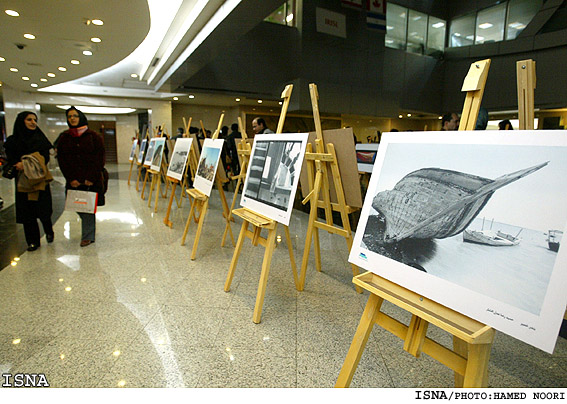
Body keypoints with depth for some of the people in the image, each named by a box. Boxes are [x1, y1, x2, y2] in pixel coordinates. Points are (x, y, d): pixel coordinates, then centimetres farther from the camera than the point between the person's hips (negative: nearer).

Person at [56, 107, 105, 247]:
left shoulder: (93, 136, 0)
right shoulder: (64, 138, 9)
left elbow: (100, 158, -5)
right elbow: (61, 159, 6)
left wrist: (91, 178, -12)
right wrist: (70, 178, -6)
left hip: (92, 180, -3)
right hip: (74, 181, 4)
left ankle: (88, 236, 7)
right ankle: (90, 228, 29)